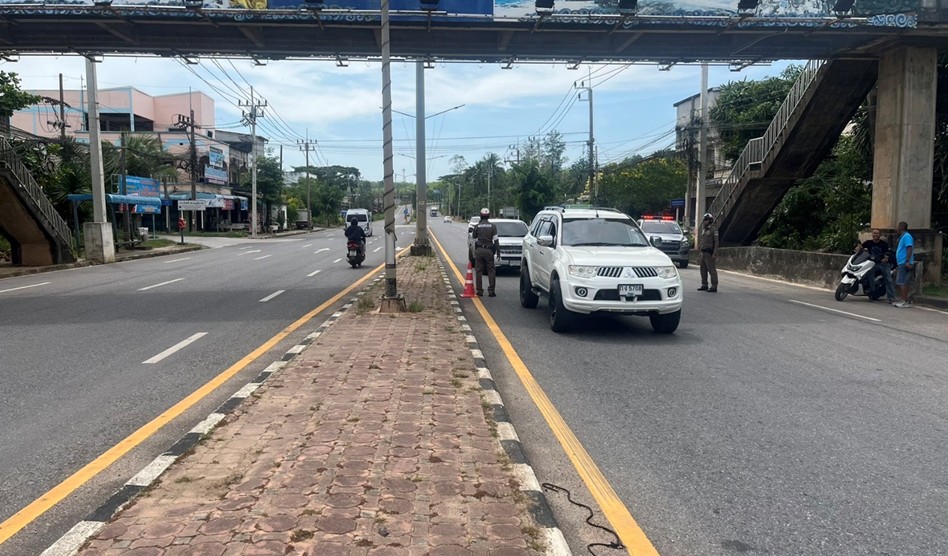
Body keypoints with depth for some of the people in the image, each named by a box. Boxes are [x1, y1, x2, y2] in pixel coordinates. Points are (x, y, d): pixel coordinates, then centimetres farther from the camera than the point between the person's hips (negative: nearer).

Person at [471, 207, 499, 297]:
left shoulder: (477, 226, 0)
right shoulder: (493, 226, -2)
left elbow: (474, 239, 4)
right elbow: (495, 239, -3)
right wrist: (498, 251, 1)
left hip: (479, 250, 1)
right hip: (489, 250, -1)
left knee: (478, 271, 7)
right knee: (491, 271, 4)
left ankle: (479, 290, 6)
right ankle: (491, 291, -1)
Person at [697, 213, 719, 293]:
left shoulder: (713, 229, -8)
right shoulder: (704, 229, 17)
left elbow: (716, 242, -12)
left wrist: (714, 253, -17)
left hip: (709, 252, -9)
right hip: (703, 252, 9)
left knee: (711, 269, -9)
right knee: (703, 269, 12)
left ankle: (714, 287, -7)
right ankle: (704, 285, 20)